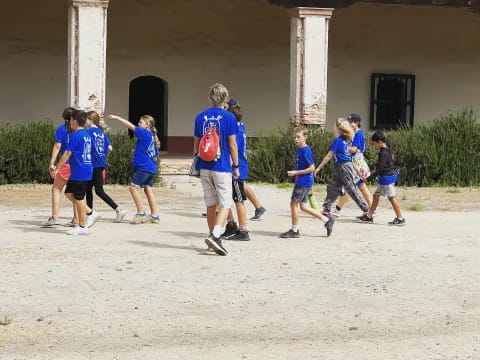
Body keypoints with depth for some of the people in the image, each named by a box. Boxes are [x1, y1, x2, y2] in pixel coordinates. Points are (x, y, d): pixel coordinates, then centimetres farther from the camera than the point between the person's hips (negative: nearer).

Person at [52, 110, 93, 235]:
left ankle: (83, 227, 5)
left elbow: (67, 153, -14)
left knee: (79, 199, -1)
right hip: (86, 170, 9)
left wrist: (57, 168, -10)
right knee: (69, 193, 17)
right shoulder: (87, 134, 13)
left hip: (79, 172, -9)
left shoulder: (76, 135, -14)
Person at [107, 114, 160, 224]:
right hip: (151, 168, 9)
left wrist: (117, 118, -10)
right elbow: (155, 155, 18)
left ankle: (141, 214, -6)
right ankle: (154, 216, 11)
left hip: (143, 167, -9)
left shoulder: (145, 133, -10)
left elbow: (131, 126, -14)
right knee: (148, 190, 10)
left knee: (133, 187, -5)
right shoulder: (152, 137, 13)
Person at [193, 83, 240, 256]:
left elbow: (196, 144, 9)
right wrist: (236, 166, 3)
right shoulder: (228, 117, -6)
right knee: (225, 204, -1)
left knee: (211, 204, 14)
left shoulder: (200, 117, 6)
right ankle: (215, 236, -20)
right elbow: (232, 144, -6)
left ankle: (214, 239, 20)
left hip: (204, 167, 5)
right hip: (222, 167, -4)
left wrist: (196, 164, 19)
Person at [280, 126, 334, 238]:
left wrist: (296, 173, -19)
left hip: (303, 182, -10)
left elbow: (311, 168, -19)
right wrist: (296, 173, 12)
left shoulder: (306, 151, -16)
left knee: (294, 203, -4)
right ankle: (327, 219, 17)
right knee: (303, 206, 12)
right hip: (302, 182, 10)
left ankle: (294, 230, 6)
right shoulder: (300, 150, 12)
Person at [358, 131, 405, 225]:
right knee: (376, 195, 15)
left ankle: (400, 218, -4)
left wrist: (369, 177, -18)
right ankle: (369, 216, 22)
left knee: (391, 198, -7)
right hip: (384, 178, 10)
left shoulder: (384, 153, -20)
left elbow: (380, 169, -22)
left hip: (387, 177, -10)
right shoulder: (386, 151, 10)